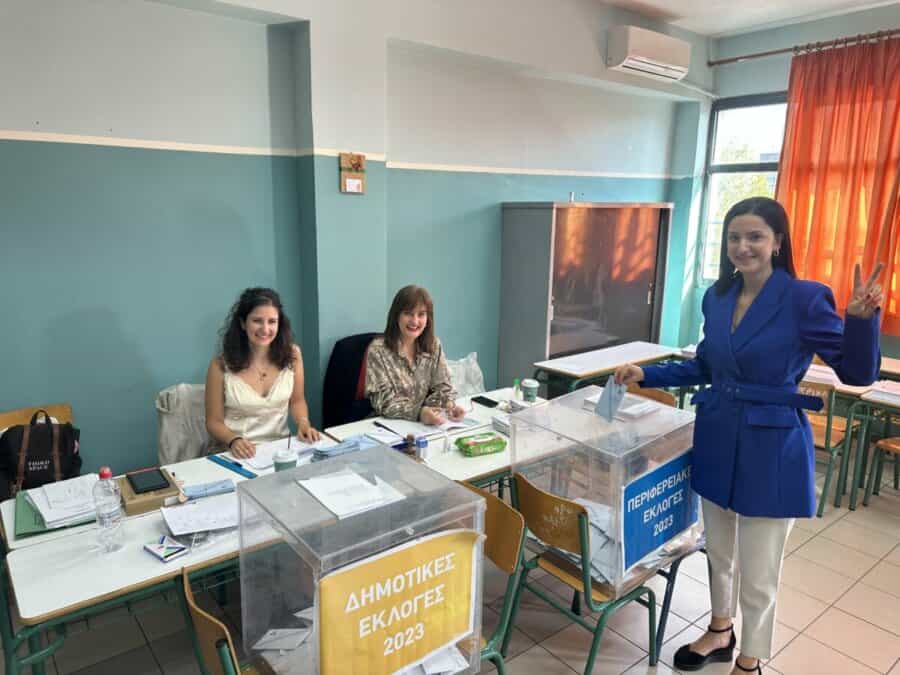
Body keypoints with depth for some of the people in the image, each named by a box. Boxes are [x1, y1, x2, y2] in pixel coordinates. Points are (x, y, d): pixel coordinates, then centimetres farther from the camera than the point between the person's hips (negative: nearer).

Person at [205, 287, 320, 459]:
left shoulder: (292, 354, -3)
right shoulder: (221, 365, -9)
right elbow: (214, 421, -1)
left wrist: (303, 423, -8)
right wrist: (233, 440, -19)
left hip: (281, 446, 1)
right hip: (239, 452, 0)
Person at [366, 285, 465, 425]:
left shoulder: (434, 346, 1)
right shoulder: (378, 350, -11)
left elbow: (442, 386, 3)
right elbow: (384, 402, -16)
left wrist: (450, 405, -19)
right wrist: (419, 412, -32)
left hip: (424, 424, 3)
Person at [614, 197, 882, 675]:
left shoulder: (805, 298, -14)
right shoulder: (716, 298, 2)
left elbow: (857, 372, -11)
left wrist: (862, 318, -28)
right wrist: (646, 375, 6)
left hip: (771, 450, -5)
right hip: (717, 439, 6)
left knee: (758, 573, 10)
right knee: (719, 553, 23)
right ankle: (720, 634, 47)